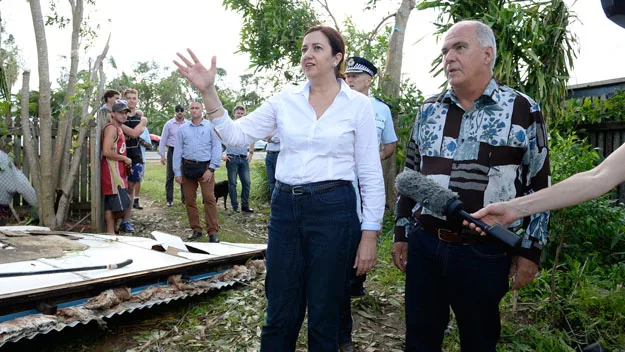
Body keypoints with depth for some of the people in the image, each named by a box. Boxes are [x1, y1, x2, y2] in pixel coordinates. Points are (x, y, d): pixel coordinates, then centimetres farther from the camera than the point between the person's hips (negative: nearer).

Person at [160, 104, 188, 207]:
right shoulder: (169, 124, 0)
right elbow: (163, 140, 2)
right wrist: (162, 155, -3)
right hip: (172, 151, -1)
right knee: (170, 176, 4)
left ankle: (184, 198, 17)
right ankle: (169, 199, 11)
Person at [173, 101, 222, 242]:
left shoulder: (210, 126, 2)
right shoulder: (183, 128, 11)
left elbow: (217, 148, -2)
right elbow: (178, 151, 10)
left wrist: (211, 169, -9)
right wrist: (177, 172, 4)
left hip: (205, 167, -3)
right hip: (187, 167, 4)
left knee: (209, 199, -10)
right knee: (189, 200, 6)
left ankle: (212, 232, -5)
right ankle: (196, 229, 18)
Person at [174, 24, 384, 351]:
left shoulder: (358, 104, -3)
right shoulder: (285, 100, 5)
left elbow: (371, 174, -3)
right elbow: (236, 135, 2)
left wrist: (369, 234, -6)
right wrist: (208, 91, -11)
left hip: (333, 210, -2)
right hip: (284, 209, 3)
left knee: (323, 315, 10)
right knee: (280, 313, 13)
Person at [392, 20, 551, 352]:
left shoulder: (523, 111, -3)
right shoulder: (428, 110, 8)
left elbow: (539, 186, -1)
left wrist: (530, 250, -2)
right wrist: (400, 234, 11)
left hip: (485, 252, -3)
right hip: (423, 244, 4)